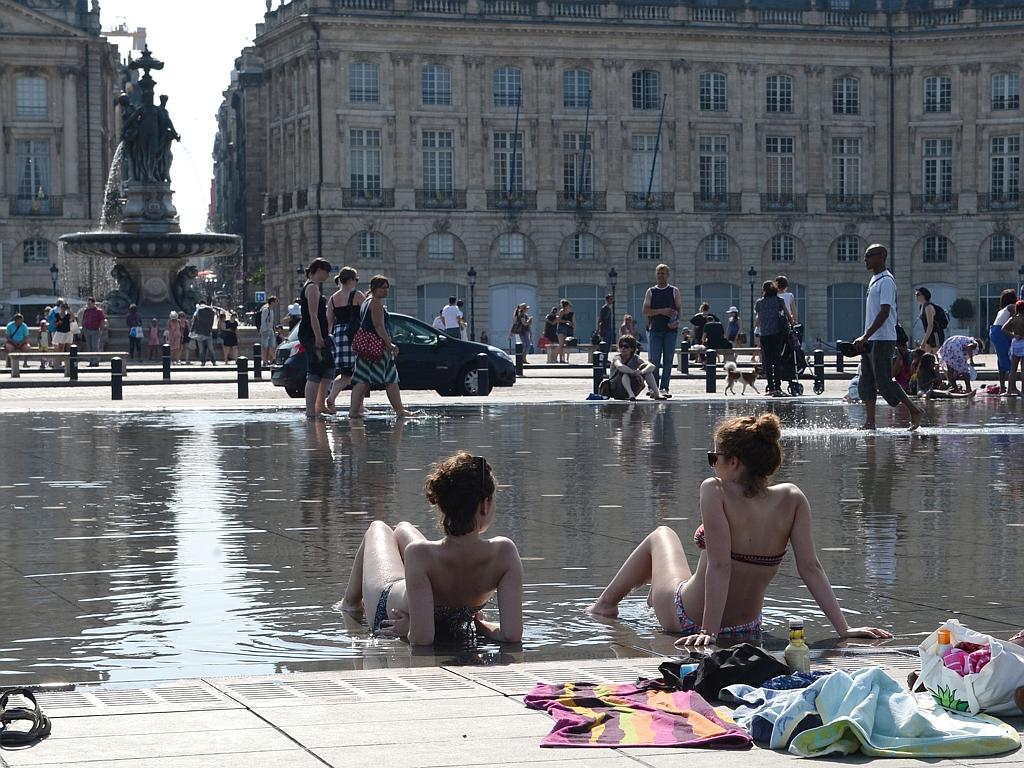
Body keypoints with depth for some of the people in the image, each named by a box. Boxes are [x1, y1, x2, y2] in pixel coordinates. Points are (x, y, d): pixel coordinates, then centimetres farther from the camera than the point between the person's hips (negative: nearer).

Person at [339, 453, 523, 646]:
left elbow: (421, 638, -45)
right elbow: (512, 635, -37)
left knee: (377, 529, 30)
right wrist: (482, 626, -18)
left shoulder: (420, 555, -43)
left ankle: (351, 603, 60)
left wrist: (412, 630, -22)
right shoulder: (504, 552, -36)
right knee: (403, 528, 31)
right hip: (453, 627, 3)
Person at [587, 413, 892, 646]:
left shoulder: (716, 491, -27)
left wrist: (708, 632, -28)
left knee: (661, 535, 28)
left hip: (687, 620, -4)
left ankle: (606, 603, 49)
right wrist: (844, 628, -14)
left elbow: (719, 565, -30)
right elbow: (810, 568, -17)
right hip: (748, 626, 4)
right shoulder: (792, 499, -15)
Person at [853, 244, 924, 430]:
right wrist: (864, 338, 20)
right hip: (871, 340, 10)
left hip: (882, 339, -10)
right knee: (866, 382, 5)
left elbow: (885, 312, -20)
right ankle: (869, 423, 6)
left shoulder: (886, 281, -13)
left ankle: (915, 412, 1)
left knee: (884, 382, -8)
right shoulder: (874, 280, 17)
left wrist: (865, 337, -23)